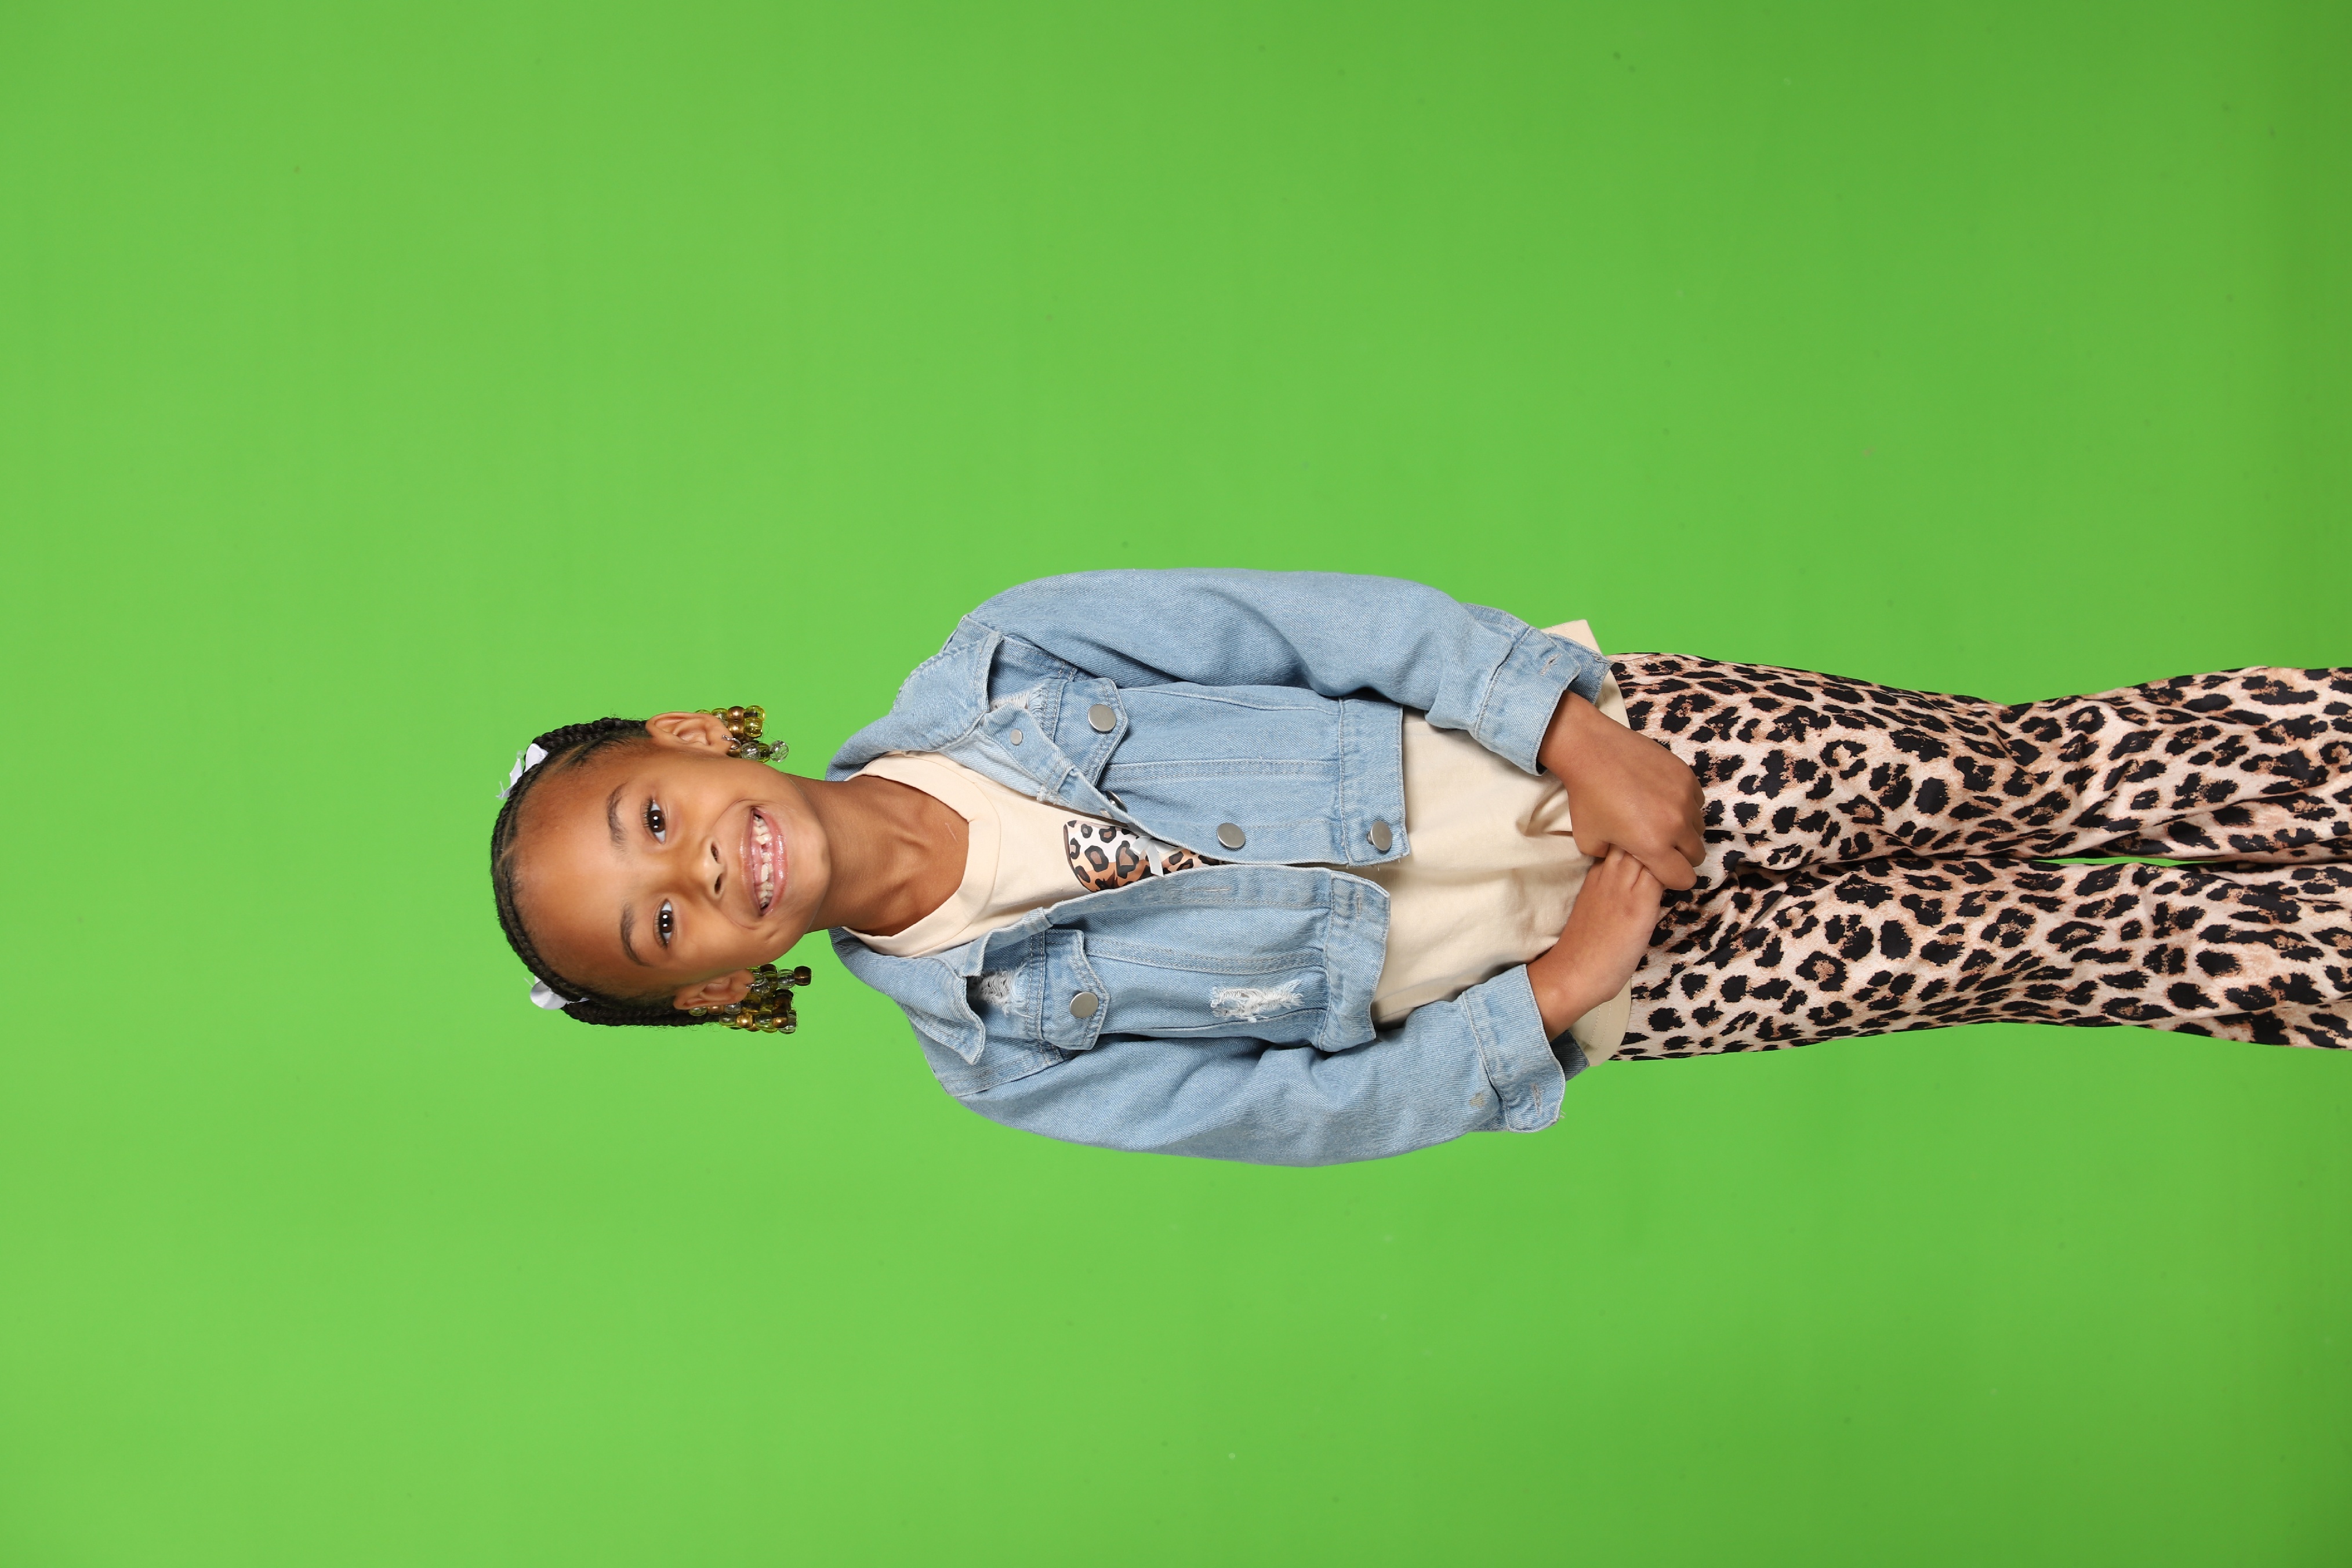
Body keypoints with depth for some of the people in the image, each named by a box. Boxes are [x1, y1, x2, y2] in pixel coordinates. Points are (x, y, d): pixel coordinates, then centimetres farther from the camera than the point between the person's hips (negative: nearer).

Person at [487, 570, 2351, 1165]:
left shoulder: (989, 672, -8)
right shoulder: (995, 1049, -7)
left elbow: (1318, 620, -9)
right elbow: (1306, 1107, -6)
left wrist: (1565, 723, -18)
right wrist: (1549, 1003, -16)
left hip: (1600, 748, 1)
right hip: (1529, 984, -1)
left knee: (2014, 780, -4)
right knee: (2012, 942, -3)